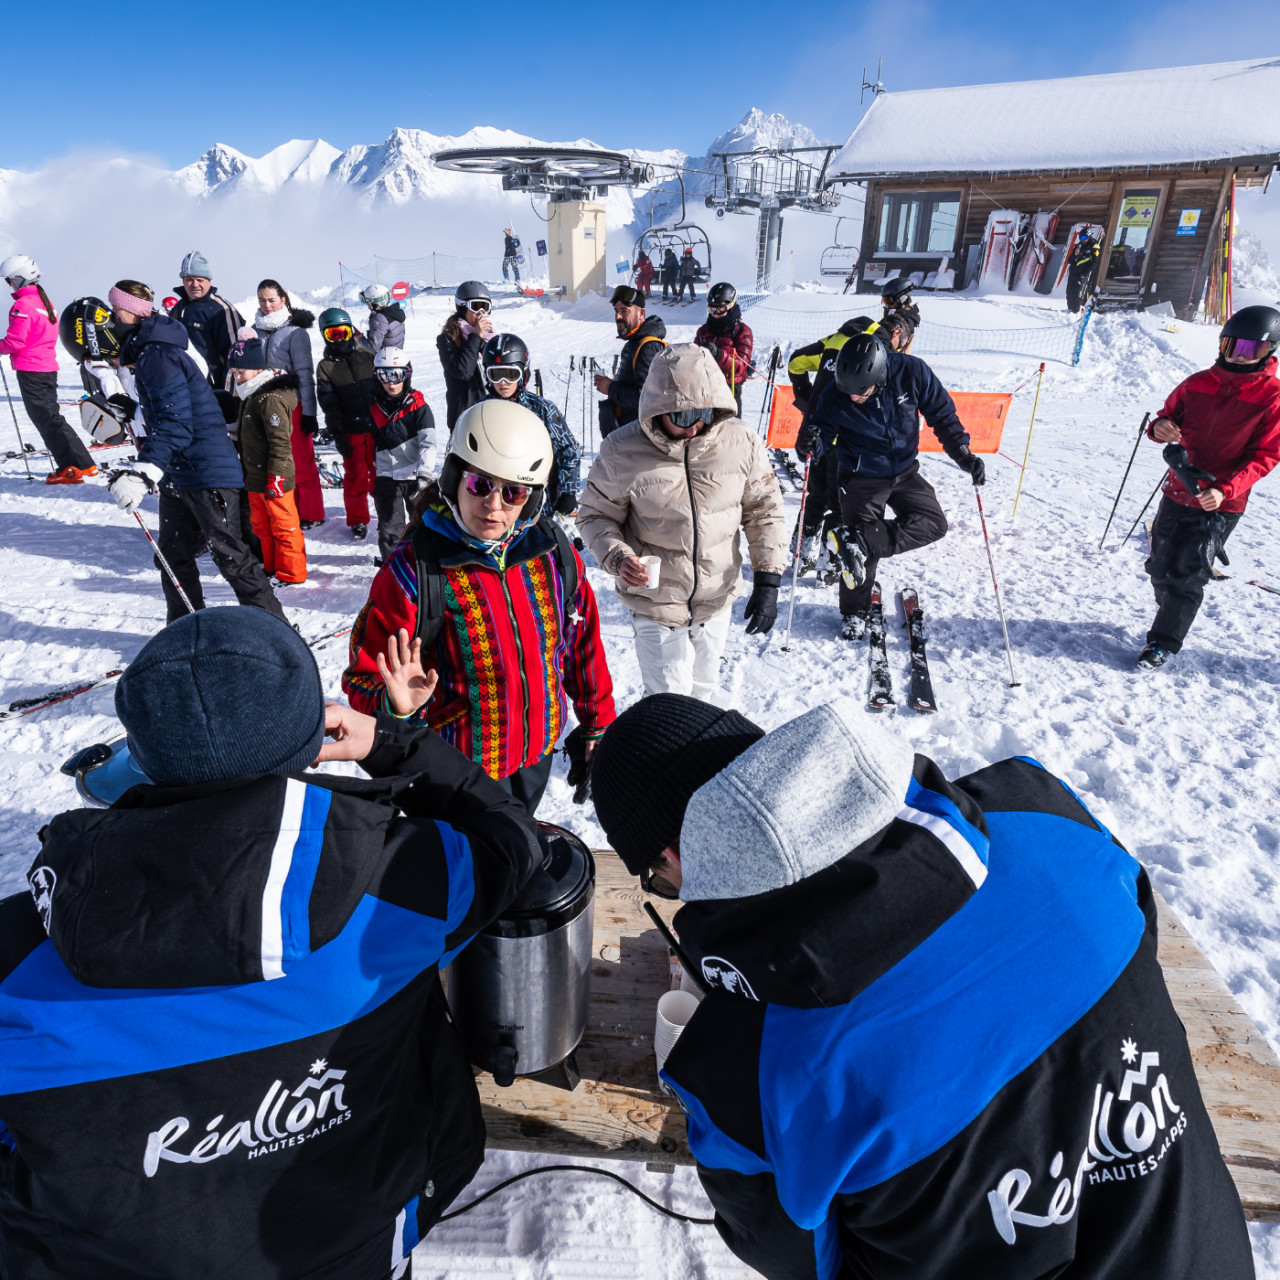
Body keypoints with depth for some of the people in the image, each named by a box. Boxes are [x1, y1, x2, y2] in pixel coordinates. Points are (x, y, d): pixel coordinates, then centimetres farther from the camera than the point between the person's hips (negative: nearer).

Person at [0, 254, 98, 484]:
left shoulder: (23, 305, -14)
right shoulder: (45, 301, 14)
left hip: (30, 371, -9)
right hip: (49, 367, 9)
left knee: (47, 420, -5)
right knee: (51, 417, 15)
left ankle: (73, 467, -8)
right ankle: (82, 464, 13)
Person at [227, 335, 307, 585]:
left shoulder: (271, 399, -19)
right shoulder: (250, 397, 14)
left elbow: (280, 442, -23)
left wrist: (275, 478, -23)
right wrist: (247, 472, 25)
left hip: (275, 480, -10)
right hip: (255, 479, 11)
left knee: (283, 526, 0)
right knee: (261, 525, 19)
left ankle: (291, 573, 10)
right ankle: (271, 567, 32)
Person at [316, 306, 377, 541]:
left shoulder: (367, 356, 4)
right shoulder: (325, 367, 2)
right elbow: (329, 405, -1)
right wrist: (337, 435, -7)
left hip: (378, 426, 1)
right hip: (351, 431, -1)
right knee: (355, 477, 5)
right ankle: (358, 521, 17)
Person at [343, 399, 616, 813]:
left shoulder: (551, 550, -10)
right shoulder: (412, 573, -23)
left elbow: (583, 643, 3)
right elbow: (365, 679, -16)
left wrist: (598, 724, 10)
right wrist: (396, 705, -38)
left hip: (538, 750, 5)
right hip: (460, 769, -5)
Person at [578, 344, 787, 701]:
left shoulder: (741, 442, -12)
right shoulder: (622, 451, -18)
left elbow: (763, 509, 0)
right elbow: (595, 515, -5)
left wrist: (768, 580, -4)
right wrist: (617, 557, -25)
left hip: (717, 599, 3)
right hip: (655, 602, -3)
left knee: (703, 686, 23)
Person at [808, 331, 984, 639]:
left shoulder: (911, 372, -21)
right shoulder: (835, 395, -23)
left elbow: (941, 412, -8)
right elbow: (822, 429, -9)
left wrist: (961, 452, -16)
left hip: (904, 472, 3)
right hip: (861, 480, -3)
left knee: (934, 524, -11)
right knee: (863, 554, -2)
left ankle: (858, 540, -15)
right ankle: (853, 613, 19)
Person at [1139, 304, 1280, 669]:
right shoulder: (1198, 384, 1)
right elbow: (1169, 414, 14)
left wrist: (1225, 489, -24)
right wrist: (1160, 427, -13)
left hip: (1221, 504, -4)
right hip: (1177, 491, 4)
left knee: (1185, 575, -4)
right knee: (1160, 568, 12)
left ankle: (1164, 642, 11)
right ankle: (1171, 614, 40)